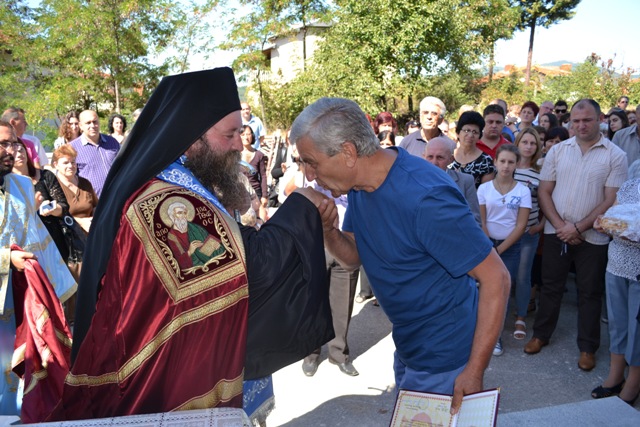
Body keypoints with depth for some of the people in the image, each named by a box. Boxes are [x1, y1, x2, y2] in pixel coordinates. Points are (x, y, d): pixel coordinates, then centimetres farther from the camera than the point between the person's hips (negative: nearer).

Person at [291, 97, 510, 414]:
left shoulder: (426, 198, -31)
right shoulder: (359, 184, -6)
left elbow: (496, 279, -25)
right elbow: (353, 258, 2)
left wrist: (474, 370, -23)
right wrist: (327, 229, -19)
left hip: (445, 359, -8)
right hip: (407, 347, 8)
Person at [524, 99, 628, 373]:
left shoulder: (615, 156, -4)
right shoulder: (557, 150, 3)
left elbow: (611, 201, -9)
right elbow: (544, 191, 2)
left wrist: (578, 228, -14)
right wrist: (560, 226, -9)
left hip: (592, 237, -2)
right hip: (556, 232, 2)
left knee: (590, 293, 9)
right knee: (550, 286, 13)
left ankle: (587, 347, 24)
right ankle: (541, 334, 30)